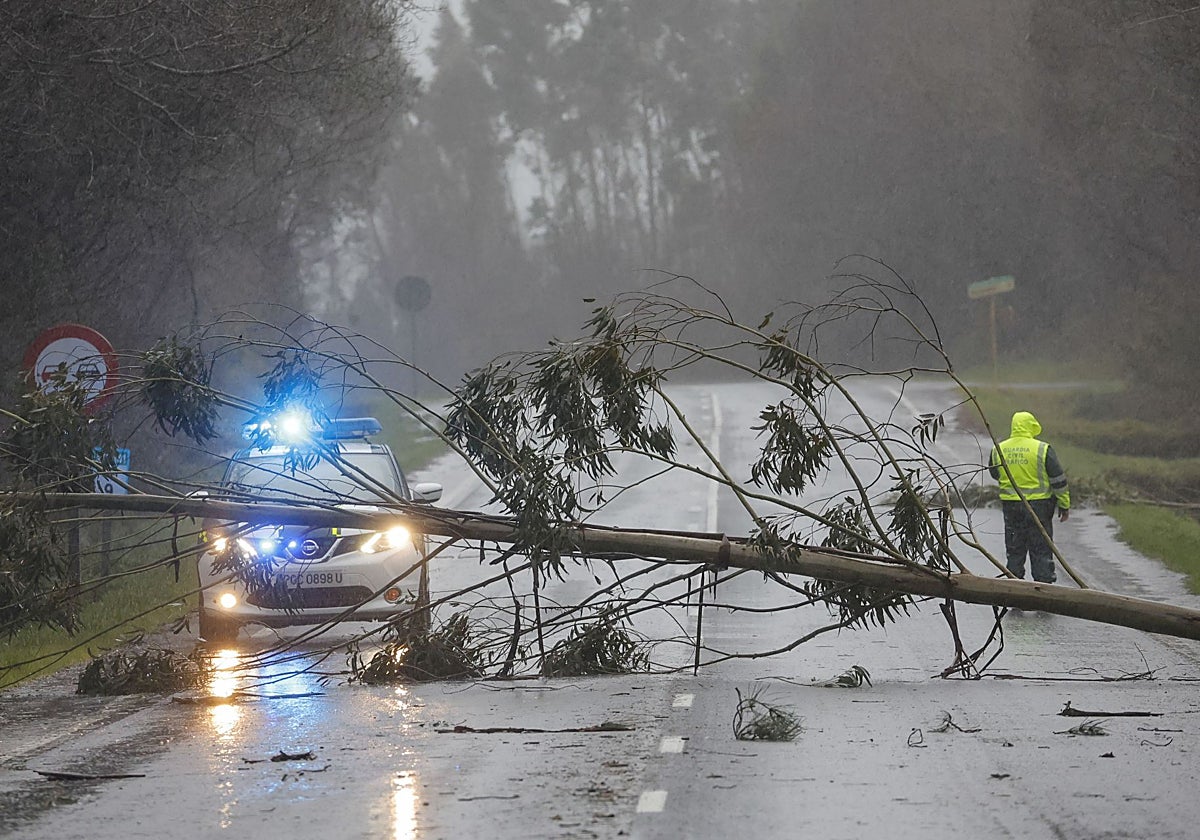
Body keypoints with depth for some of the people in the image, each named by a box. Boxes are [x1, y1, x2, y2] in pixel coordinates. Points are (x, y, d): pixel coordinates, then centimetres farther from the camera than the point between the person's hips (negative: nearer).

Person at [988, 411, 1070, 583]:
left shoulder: (998, 450, 0)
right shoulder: (1042, 449, -11)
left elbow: (995, 474, 17)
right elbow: (1058, 480, -6)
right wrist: (1064, 504, 3)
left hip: (1010, 505, 3)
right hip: (1038, 504, -3)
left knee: (1014, 550, 12)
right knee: (1041, 550, 3)